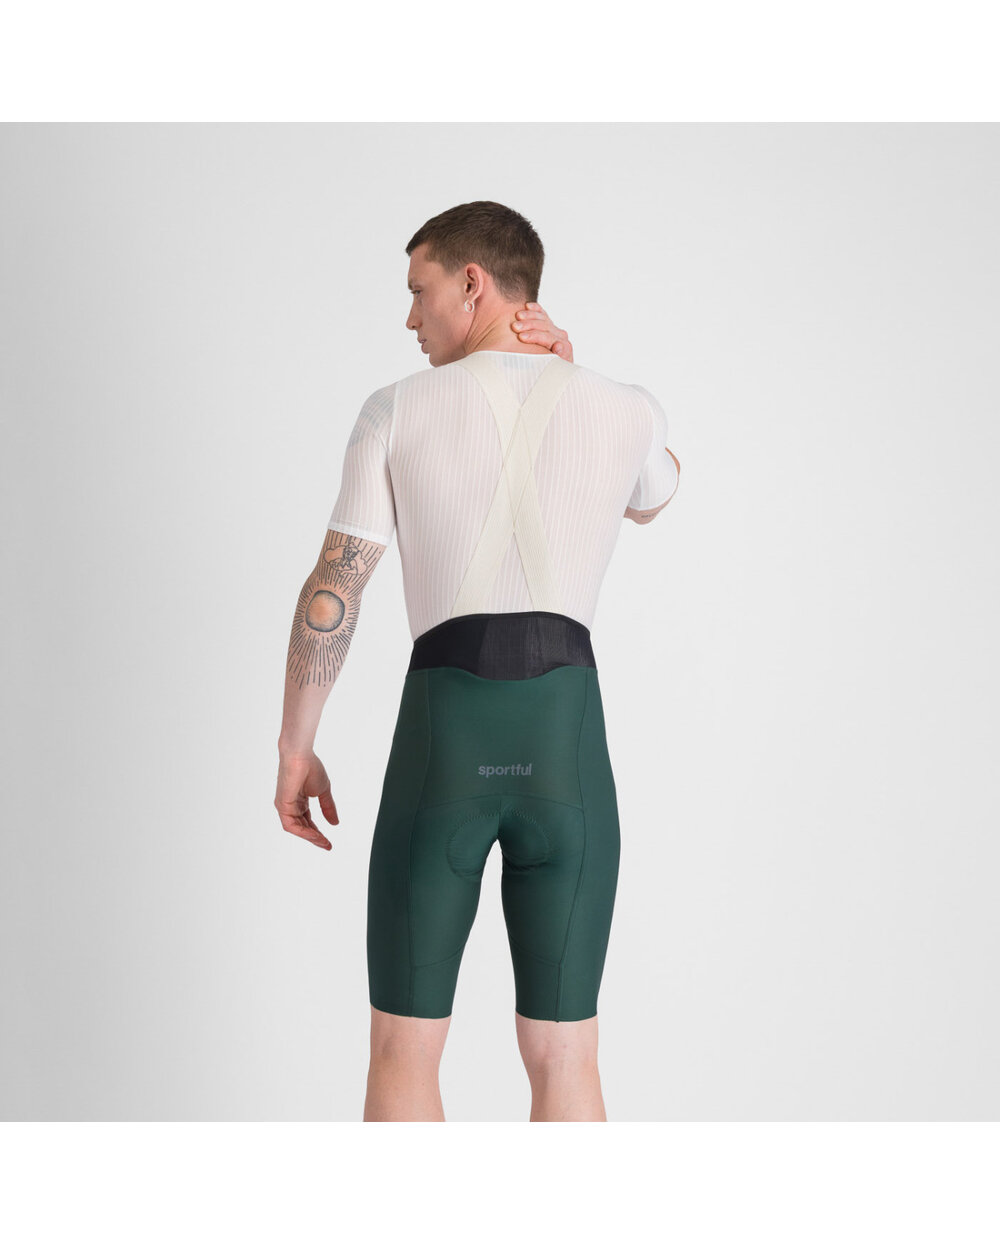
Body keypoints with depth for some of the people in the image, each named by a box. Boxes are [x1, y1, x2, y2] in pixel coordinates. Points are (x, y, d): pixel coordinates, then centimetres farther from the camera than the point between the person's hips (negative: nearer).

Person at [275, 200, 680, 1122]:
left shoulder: (397, 410, 3)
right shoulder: (628, 410, 7)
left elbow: (330, 595, 1)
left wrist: (294, 750, 12)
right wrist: (572, 378, 15)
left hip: (440, 742, -1)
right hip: (565, 742, 1)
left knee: (402, 1053, 12)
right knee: (563, 1059, 9)